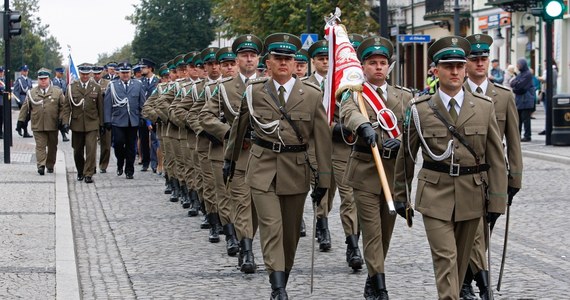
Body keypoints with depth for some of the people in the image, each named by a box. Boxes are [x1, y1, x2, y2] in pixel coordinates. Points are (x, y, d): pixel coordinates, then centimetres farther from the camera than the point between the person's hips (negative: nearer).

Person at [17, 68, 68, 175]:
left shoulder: (57, 92, 4)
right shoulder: (31, 93, 6)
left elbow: (63, 108, 1)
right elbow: (25, 108, 11)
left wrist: (65, 122, -6)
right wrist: (21, 120, 7)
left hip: (52, 126, 1)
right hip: (38, 125, 0)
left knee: (52, 146, 9)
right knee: (40, 146, -7)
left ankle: (50, 166, 23)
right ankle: (41, 166, -13)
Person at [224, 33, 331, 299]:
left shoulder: (312, 95, -1)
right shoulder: (254, 91, 1)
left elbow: (322, 138, 0)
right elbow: (239, 127, 15)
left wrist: (324, 179, -2)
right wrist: (230, 158, 22)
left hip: (296, 170, 1)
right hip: (262, 168, -1)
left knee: (291, 231, 9)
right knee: (271, 227, -11)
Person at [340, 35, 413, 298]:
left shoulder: (404, 96, 12)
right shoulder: (353, 94, 0)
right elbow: (348, 113, -24)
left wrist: (402, 141, -19)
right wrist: (363, 126, -45)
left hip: (395, 170, 4)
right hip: (365, 170, -4)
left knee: (386, 229, 11)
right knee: (372, 230, -7)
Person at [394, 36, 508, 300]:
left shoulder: (484, 107, 2)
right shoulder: (419, 109, -1)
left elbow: (496, 158, 3)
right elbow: (406, 156, 7)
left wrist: (497, 200, -1)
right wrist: (400, 195, 11)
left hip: (472, 196, 2)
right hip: (435, 197, -2)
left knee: (461, 259, 13)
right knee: (445, 258, -11)